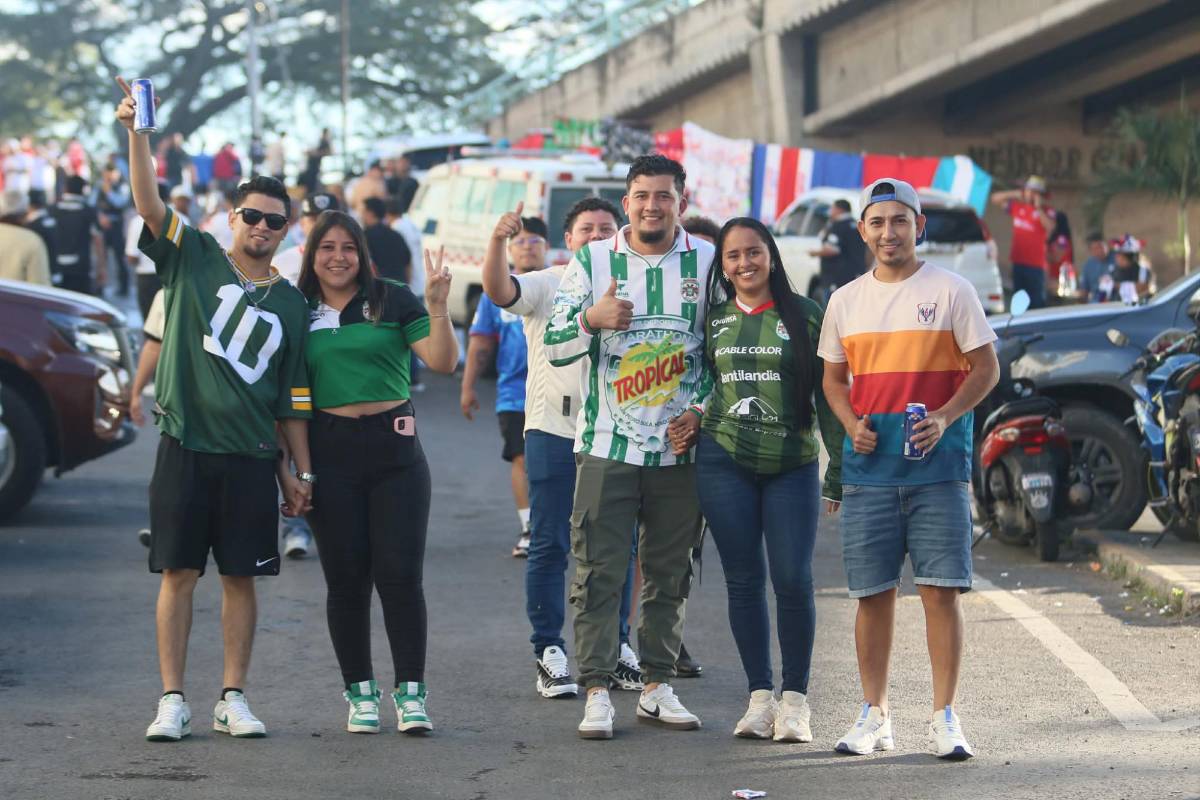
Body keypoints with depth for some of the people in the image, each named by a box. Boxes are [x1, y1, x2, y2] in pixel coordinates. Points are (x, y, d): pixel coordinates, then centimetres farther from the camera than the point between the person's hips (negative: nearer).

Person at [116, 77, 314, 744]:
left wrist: (302, 472, 8)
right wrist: (137, 133, -24)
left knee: (242, 577, 4)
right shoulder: (194, 258, 5)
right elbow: (149, 202, -10)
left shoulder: (292, 306, 10)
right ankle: (173, 701, 4)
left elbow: (294, 399, 12)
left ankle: (234, 698, 12)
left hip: (251, 457, 2)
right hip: (187, 446, -2)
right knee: (179, 573, -1)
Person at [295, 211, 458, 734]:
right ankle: (360, 693, 14)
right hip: (330, 452, 2)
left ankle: (411, 691, 3)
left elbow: (443, 362, -4)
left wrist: (437, 307, -18)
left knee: (400, 574, -4)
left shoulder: (392, 300, 2)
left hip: (394, 449, -1)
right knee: (346, 578, 5)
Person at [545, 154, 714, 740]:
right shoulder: (591, 262, 2)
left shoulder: (708, 262, 4)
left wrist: (703, 407, -4)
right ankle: (597, 693, 0)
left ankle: (658, 686, 18)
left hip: (680, 447, 1)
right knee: (598, 572, -4)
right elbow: (555, 347, 1)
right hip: (608, 445, -1)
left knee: (669, 575, 8)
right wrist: (592, 318, -19)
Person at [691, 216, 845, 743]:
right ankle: (759, 697, 12)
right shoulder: (712, 319, 10)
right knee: (744, 581, 4)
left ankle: (794, 699, 6)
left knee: (793, 581, -6)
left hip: (792, 466, -2)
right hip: (724, 463, 2)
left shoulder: (804, 316, 2)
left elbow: (827, 395, 3)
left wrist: (840, 468, -1)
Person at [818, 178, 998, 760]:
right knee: (873, 594, 4)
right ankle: (874, 716, 14)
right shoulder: (845, 301, 11)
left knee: (941, 590, -5)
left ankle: (944, 718, 1)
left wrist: (945, 417, -15)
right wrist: (851, 424, -2)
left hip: (937, 464, -3)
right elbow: (833, 378, 18)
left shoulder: (951, 291, 1)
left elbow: (986, 367, 1)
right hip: (868, 467, 3)